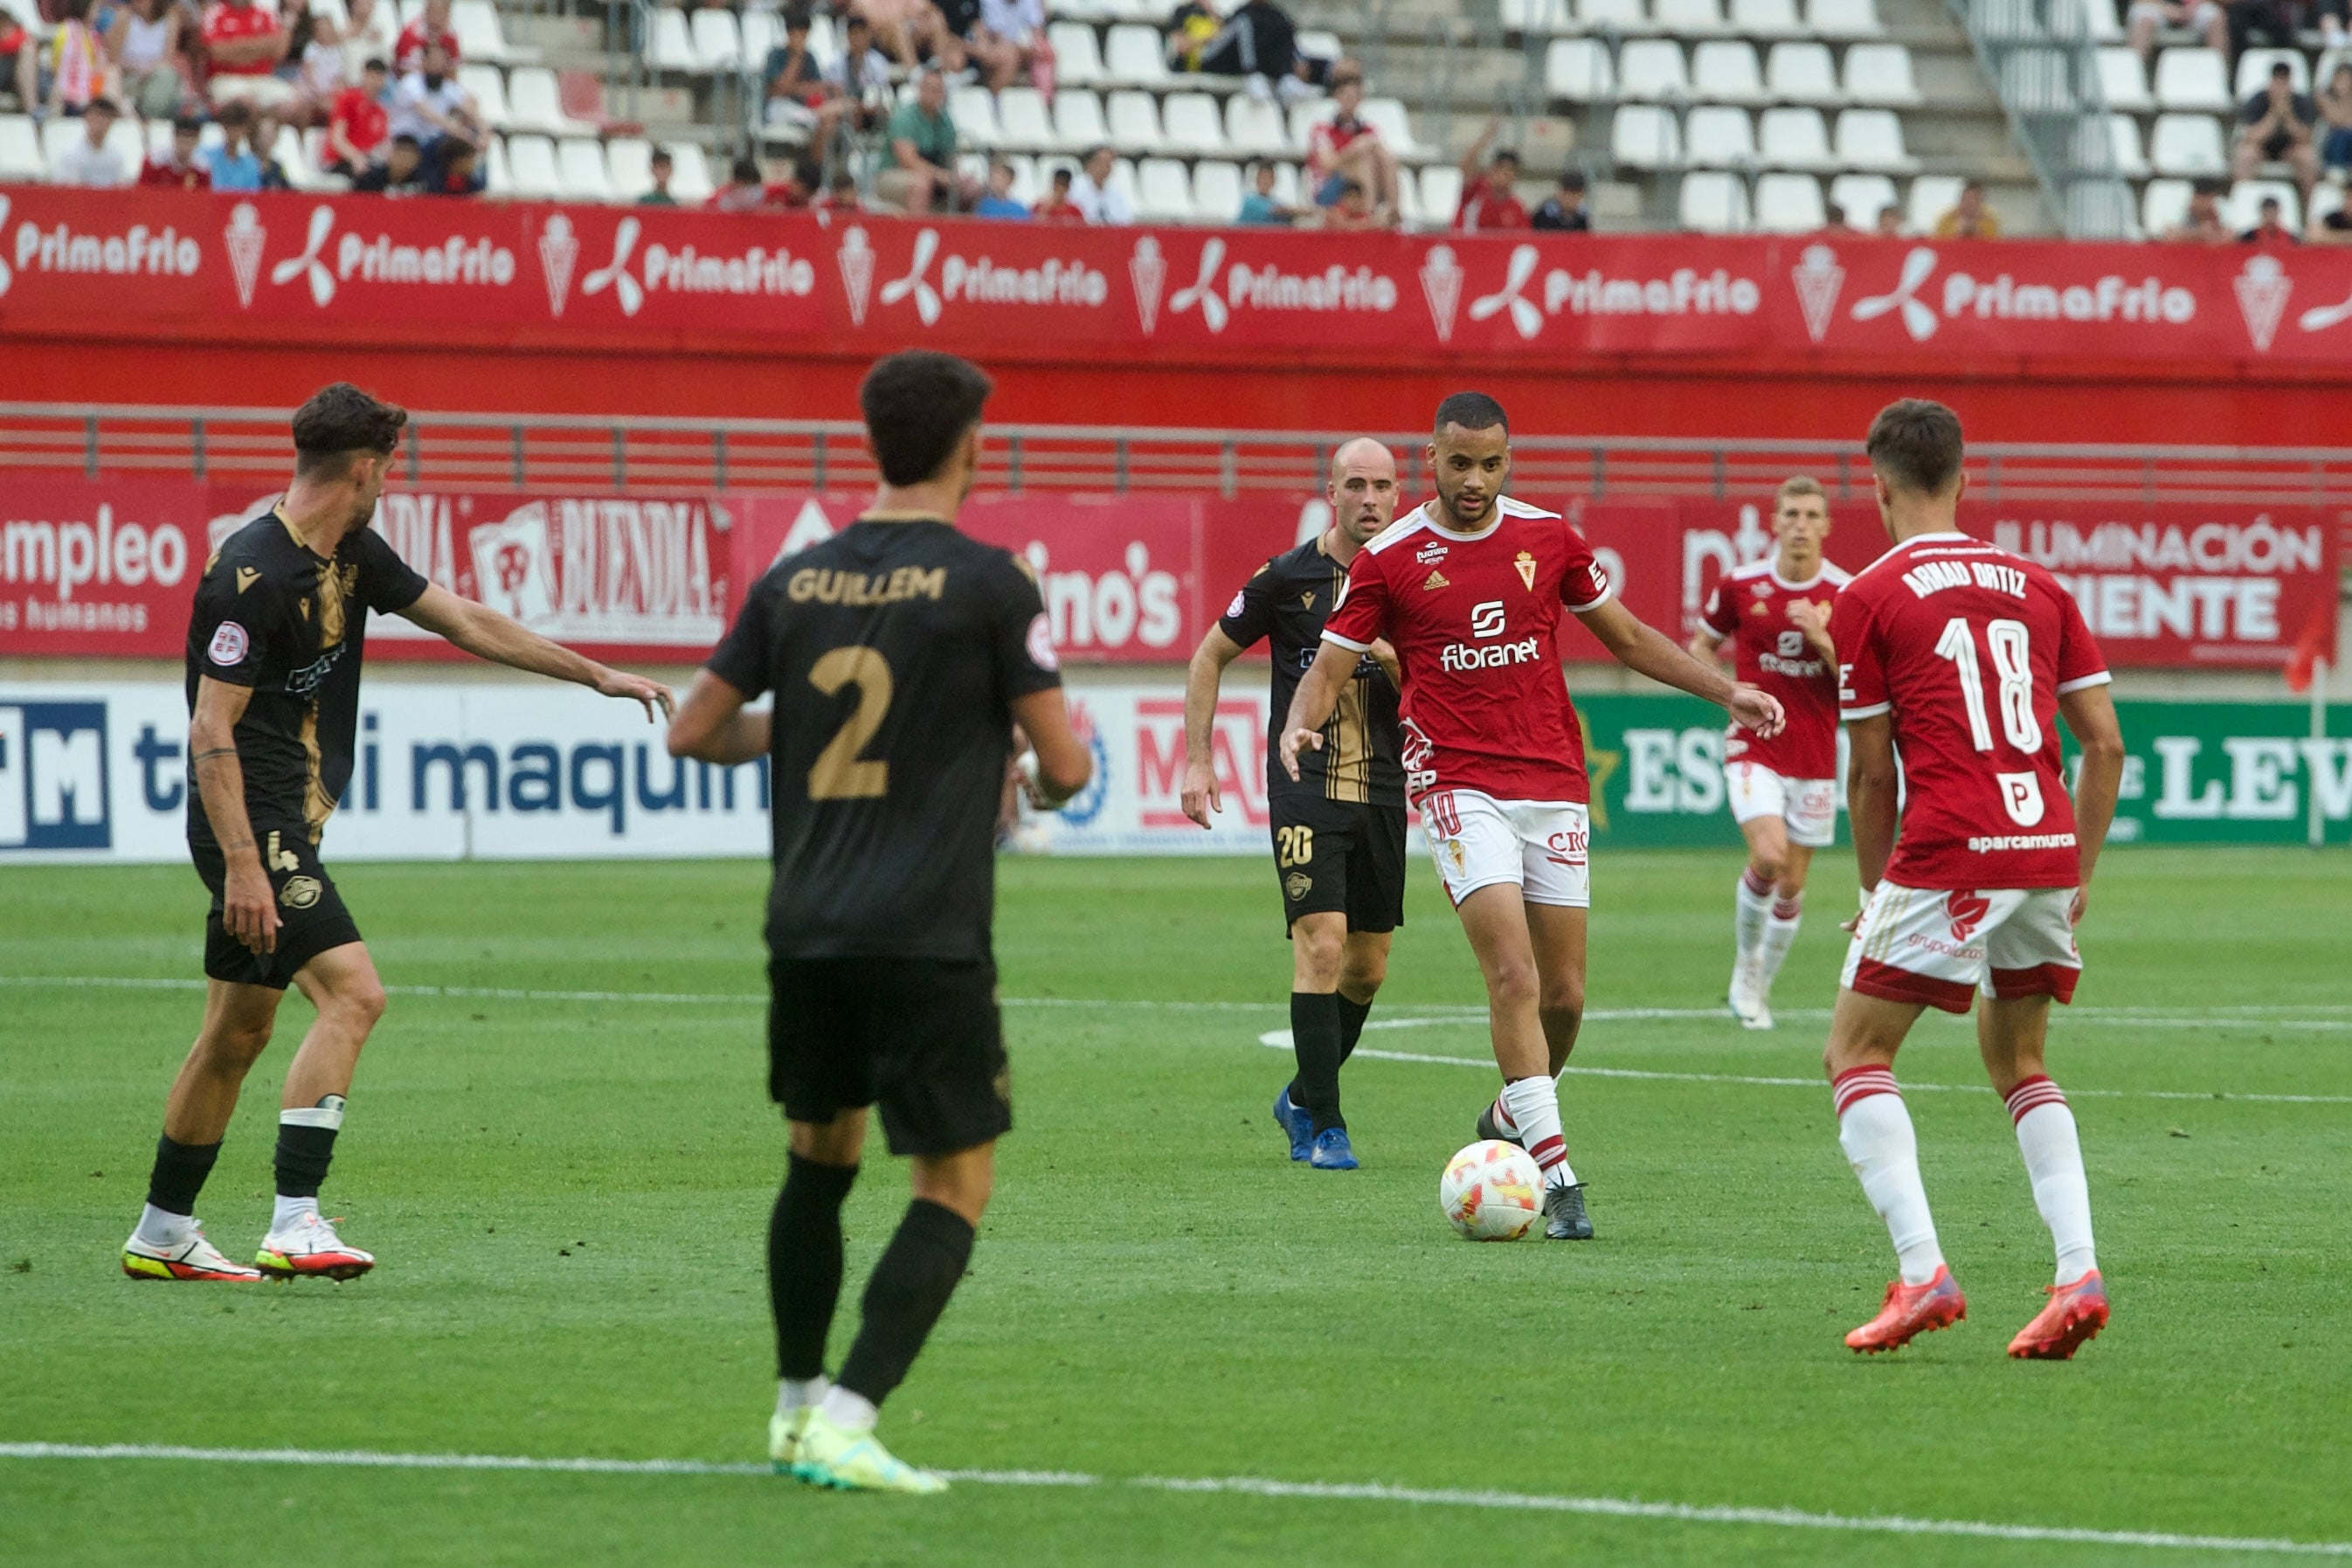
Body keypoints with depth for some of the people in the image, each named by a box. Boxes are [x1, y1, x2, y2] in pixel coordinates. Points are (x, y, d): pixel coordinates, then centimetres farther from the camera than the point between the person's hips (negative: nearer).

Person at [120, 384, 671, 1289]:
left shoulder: (351, 556, 10)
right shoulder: (254, 575, -19)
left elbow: (468, 623, 18)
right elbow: (212, 729, -20)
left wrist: (598, 676, 19)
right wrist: (242, 866, -24)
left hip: (288, 830, 10)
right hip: (254, 830, -10)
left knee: (240, 1031, 14)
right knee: (354, 991, -20)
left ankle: (160, 1237, 23)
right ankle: (294, 1225, -23)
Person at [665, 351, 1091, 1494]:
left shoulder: (796, 580, 7)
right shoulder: (987, 583, -7)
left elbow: (693, 732, 13)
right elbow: (1065, 763, -6)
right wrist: (1039, 780, 17)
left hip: (806, 928, 6)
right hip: (929, 938, -6)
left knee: (820, 1157, 23)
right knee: (956, 1186, 0)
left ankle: (796, 1405, 30)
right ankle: (844, 1424, -14)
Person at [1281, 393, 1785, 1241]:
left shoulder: (1549, 538, 7)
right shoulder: (1388, 559, -1)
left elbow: (1627, 636, 18)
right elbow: (1329, 668, 2)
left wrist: (1727, 691, 10)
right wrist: (1302, 722, -20)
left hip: (1553, 787, 4)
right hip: (1459, 785, -4)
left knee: (1565, 994, 4)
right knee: (1515, 975, -17)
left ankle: (1512, 1121, 31)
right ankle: (1557, 1177, -15)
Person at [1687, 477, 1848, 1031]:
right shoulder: (1740, 585, -3)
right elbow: (1701, 646, 11)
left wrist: (1824, 641, -20)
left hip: (1815, 755, 2)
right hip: (1755, 746, -2)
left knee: (1792, 882, 7)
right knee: (1768, 856, -23)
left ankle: (1760, 986, 26)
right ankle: (1746, 963, 1)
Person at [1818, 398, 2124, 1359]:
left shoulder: (1867, 600, 1)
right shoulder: (2037, 586, 15)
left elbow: (1871, 776, 2)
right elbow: (2105, 745, 12)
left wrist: (1875, 893, 14)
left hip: (1943, 855, -5)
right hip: (2048, 848, 5)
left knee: (1855, 1055, 6)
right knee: (2018, 1066, 21)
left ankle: (1922, 1273, -10)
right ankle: (2078, 1272, 3)